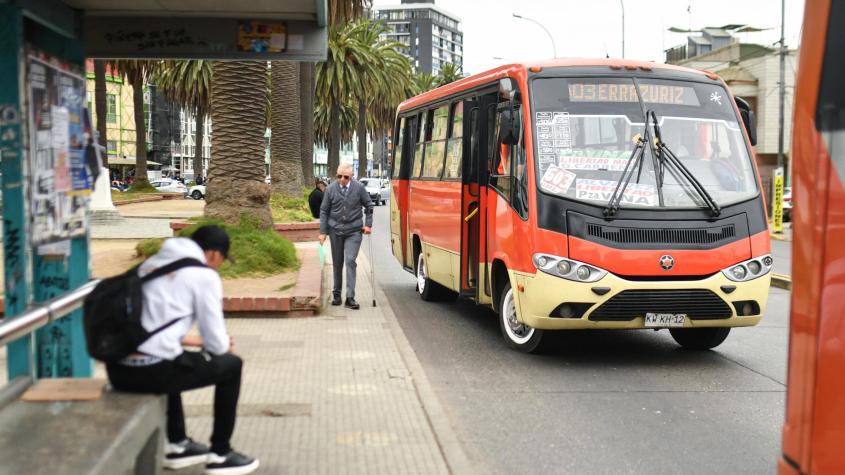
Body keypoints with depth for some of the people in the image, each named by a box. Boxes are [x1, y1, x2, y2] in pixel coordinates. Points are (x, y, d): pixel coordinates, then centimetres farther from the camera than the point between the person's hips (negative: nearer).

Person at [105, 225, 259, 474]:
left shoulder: (150, 264, 18)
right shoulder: (204, 275, -2)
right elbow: (216, 343, -2)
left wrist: (191, 340, 34)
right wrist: (225, 345, 22)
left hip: (117, 370, 8)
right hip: (152, 370, -8)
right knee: (230, 365, 14)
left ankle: (177, 444, 44)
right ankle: (220, 455, 22)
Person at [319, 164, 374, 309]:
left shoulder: (359, 188, -5)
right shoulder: (331, 189, -2)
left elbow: (369, 206, 8)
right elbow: (324, 211, 4)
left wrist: (368, 224, 0)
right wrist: (323, 232, 1)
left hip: (353, 231, -2)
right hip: (335, 230, 2)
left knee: (350, 261, -12)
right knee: (337, 263, 10)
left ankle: (350, 298, -12)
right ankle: (336, 294, 23)